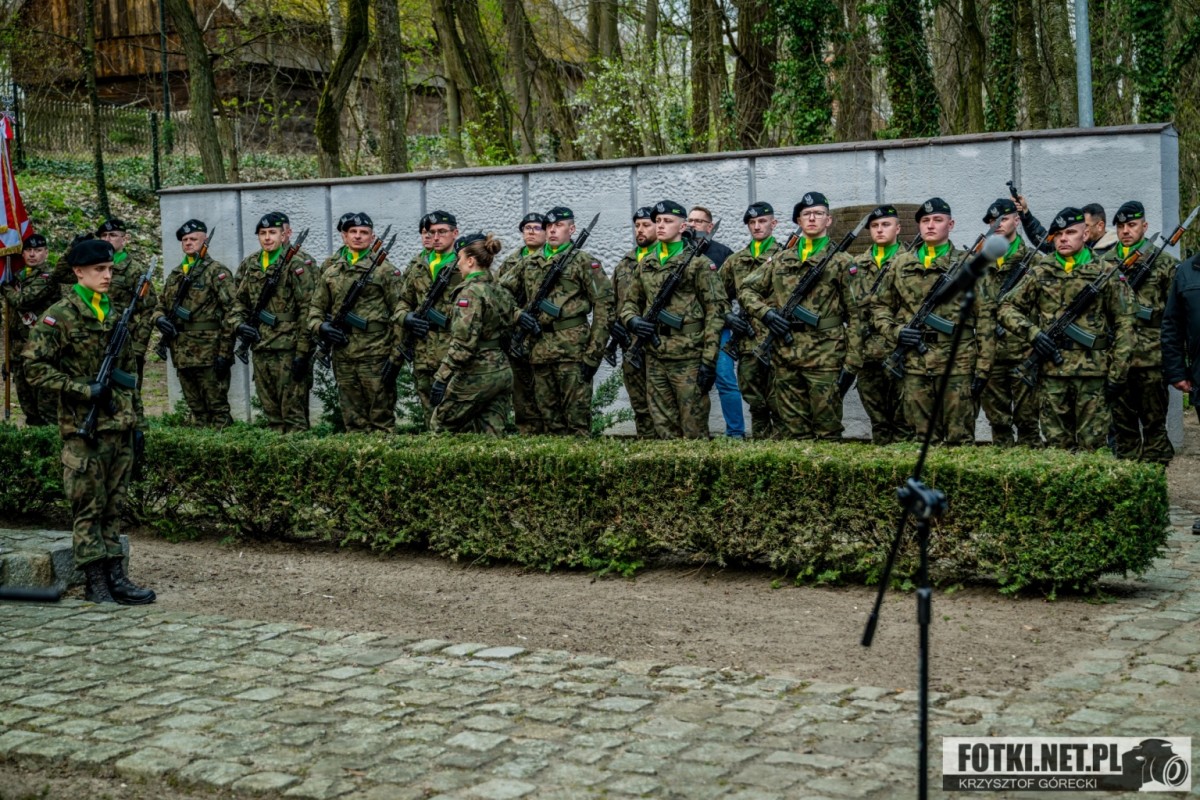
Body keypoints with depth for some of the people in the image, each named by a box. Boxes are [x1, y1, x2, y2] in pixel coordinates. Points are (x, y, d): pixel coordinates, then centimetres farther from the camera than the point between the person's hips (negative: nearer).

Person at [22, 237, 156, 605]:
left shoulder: (118, 313, 12)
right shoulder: (59, 316, -7)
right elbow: (36, 367, -11)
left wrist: (132, 418, 18)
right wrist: (86, 390, -17)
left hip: (119, 425, 6)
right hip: (83, 430, -6)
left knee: (113, 505, 9)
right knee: (88, 507, 0)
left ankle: (116, 576, 13)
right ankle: (96, 584, 4)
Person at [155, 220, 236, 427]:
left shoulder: (217, 272, -4)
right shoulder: (175, 275, 17)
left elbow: (231, 312, -10)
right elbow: (161, 305, 26)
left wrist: (224, 353, -16)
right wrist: (160, 319, 0)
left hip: (209, 353, -7)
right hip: (182, 354, 7)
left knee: (217, 408, -4)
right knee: (196, 411, 12)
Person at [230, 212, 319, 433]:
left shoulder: (298, 263, -7)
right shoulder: (249, 265, 13)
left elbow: (308, 309, -12)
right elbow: (238, 301, 22)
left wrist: (303, 351, -17)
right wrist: (239, 324, 0)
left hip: (289, 349, -7)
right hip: (260, 348, 7)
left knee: (293, 413, -5)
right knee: (271, 412, 12)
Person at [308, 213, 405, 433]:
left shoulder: (384, 269, -1)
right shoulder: (331, 271, 14)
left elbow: (400, 315, -5)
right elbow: (315, 306, 18)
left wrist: (396, 355, -11)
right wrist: (319, 326, -4)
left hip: (375, 356, -5)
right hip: (342, 357, 5)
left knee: (381, 419, 0)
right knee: (352, 422, 10)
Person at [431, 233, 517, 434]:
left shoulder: (470, 292, -14)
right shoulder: (501, 291, 12)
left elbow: (462, 343, -21)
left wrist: (441, 378, -19)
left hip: (476, 374, -8)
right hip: (503, 371, 8)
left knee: (441, 426, 9)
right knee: (490, 434, 8)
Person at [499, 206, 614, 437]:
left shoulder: (584, 262, 2)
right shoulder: (529, 263, 16)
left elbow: (603, 305, -4)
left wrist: (594, 353, -10)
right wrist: (516, 314, -2)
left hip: (572, 348, -5)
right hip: (539, 348, 5)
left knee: (577, 418, -4)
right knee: (549, 417, 10)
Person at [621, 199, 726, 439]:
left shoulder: (698, 262, -4)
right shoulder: (646, 264, 14)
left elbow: (715, 310, -7)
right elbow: (630, 302, 24)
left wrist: (709, 360, -13)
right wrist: (631, 320, -1)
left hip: (688, 358, -6)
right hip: (655, 358, 6)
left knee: (694, 430, -2)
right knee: (664, 429, 10)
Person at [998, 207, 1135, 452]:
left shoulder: (1105, 273, 2)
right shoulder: (1040, 273, 7)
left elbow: (1123, 324, 0)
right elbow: (1007, 307, 11)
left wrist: (1117, 374, -5)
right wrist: (1032, 333, -6)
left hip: (1093, 373, -2)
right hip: (1051, 372, 2)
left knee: (1093, 446, 1)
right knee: (1056, 445, 7)